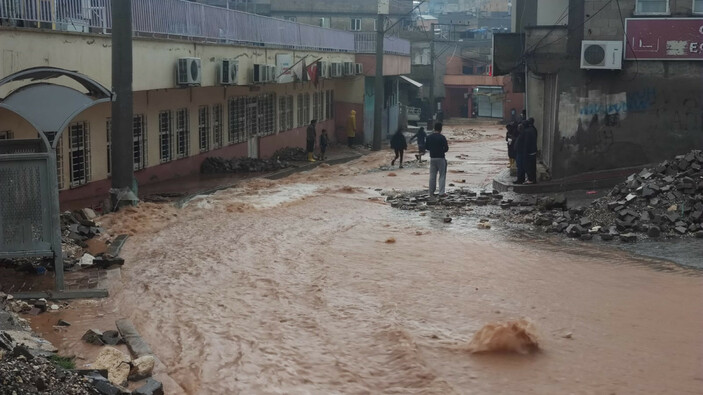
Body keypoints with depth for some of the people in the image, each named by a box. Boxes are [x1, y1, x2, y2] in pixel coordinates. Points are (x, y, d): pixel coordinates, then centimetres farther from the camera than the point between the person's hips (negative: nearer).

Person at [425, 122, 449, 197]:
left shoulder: (429, 137, 2)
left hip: (432, 158, 5)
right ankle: (441, 192, -3)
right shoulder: (442, 137, -13)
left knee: (432, 176, 11)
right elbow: (446, 148, -13)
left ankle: (431, 192, 12)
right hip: (440, 158, -5)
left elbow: (426, 147, 10)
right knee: (442, 175, 2)